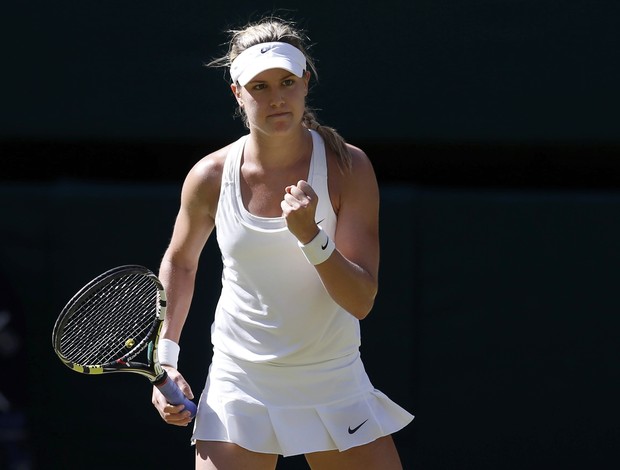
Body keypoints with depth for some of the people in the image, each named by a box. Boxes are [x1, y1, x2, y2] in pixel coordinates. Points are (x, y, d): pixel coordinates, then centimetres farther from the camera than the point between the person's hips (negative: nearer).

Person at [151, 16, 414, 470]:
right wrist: (166, 360, 8)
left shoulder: (348, 167, -9)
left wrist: (310, 236, -28)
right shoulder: (210, 177, -5)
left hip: (335, 387, 0)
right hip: (239, 391, 0)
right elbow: (179, 262, 15)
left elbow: (361, 300, -14)